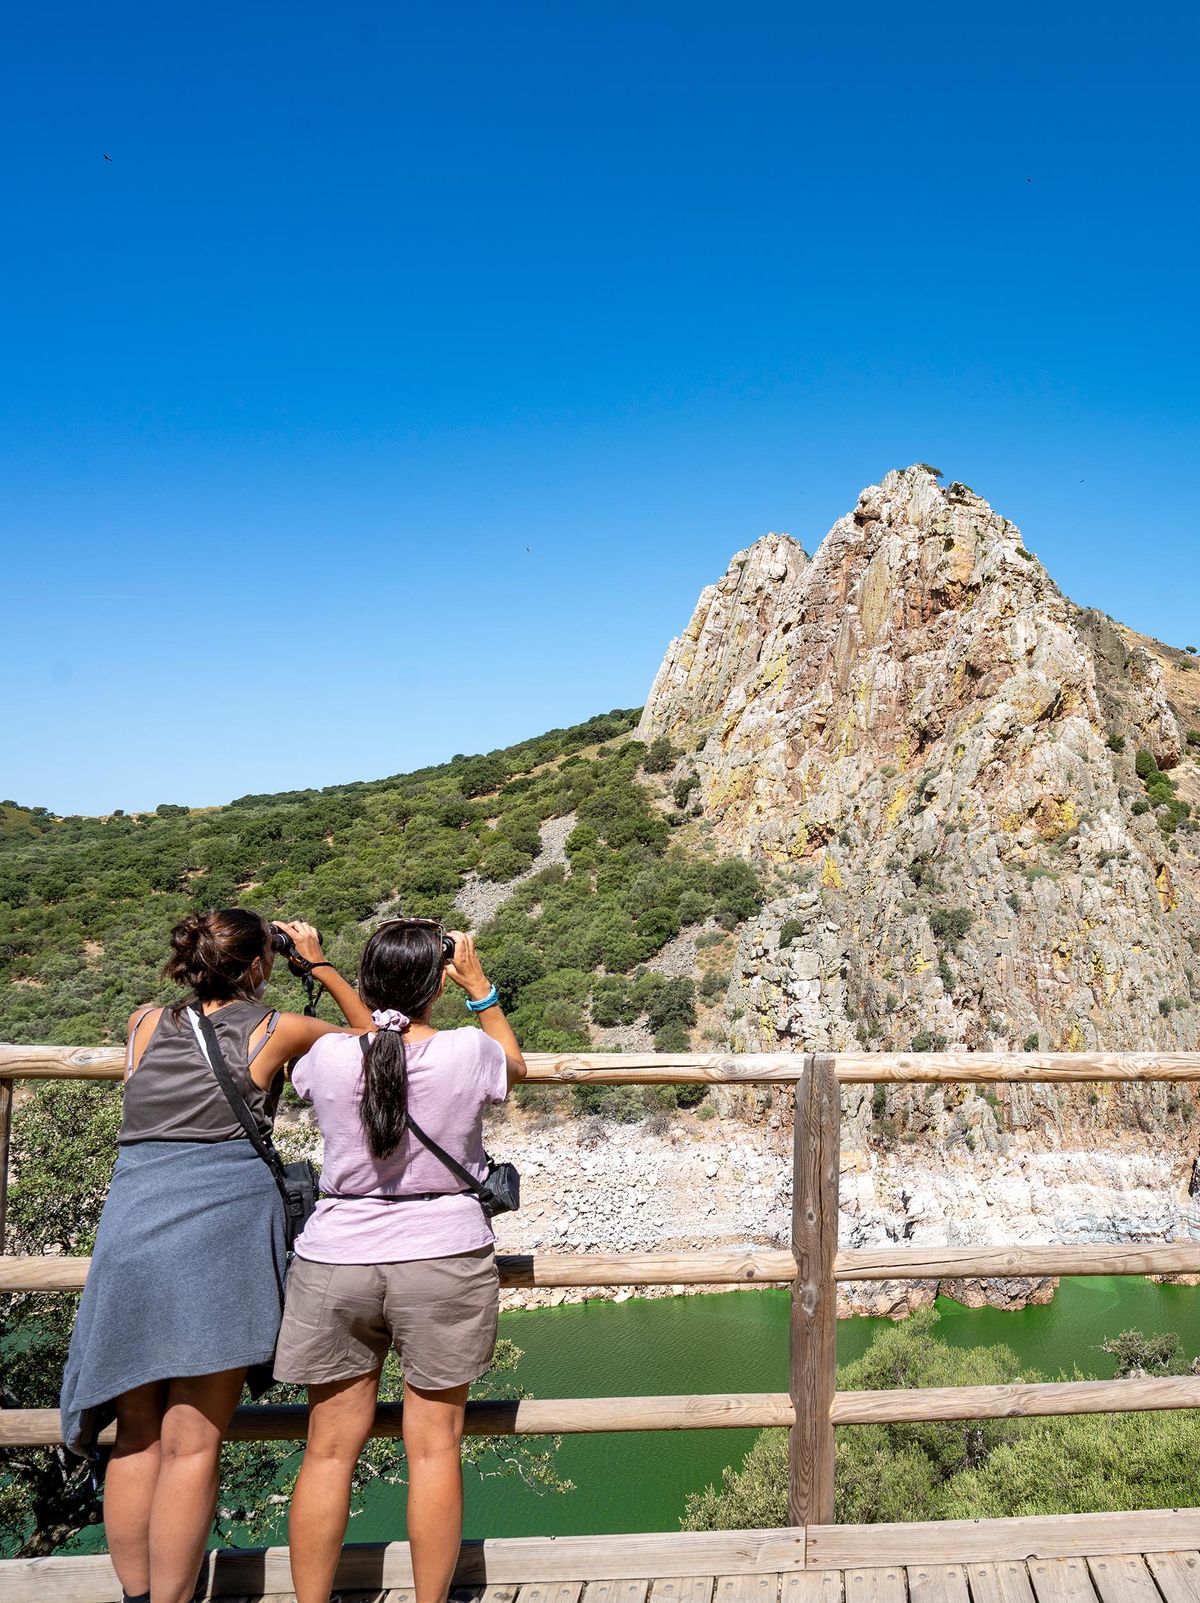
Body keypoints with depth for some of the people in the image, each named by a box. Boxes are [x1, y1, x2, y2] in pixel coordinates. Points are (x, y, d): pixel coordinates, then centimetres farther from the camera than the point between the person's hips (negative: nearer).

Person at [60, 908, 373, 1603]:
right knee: (191, 1445, 2)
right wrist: (320, 964, 19)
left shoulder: (145, 1024, 11)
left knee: (137, 1440, 15)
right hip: (222, 1238, -4)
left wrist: (213, 970, 33)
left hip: (130, 1234, 5)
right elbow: (369, 1032, 16)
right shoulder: (276, 1030, 1)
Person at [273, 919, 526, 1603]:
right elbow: (516, 1065, 11)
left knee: (331, 1449, 12)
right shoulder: (468, 1052, -12)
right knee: (435, 1446, 10)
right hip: (443, 1260, -1)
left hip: (337, 1262, 2)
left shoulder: (328, 1057, -8)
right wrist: (480, 986, 12)